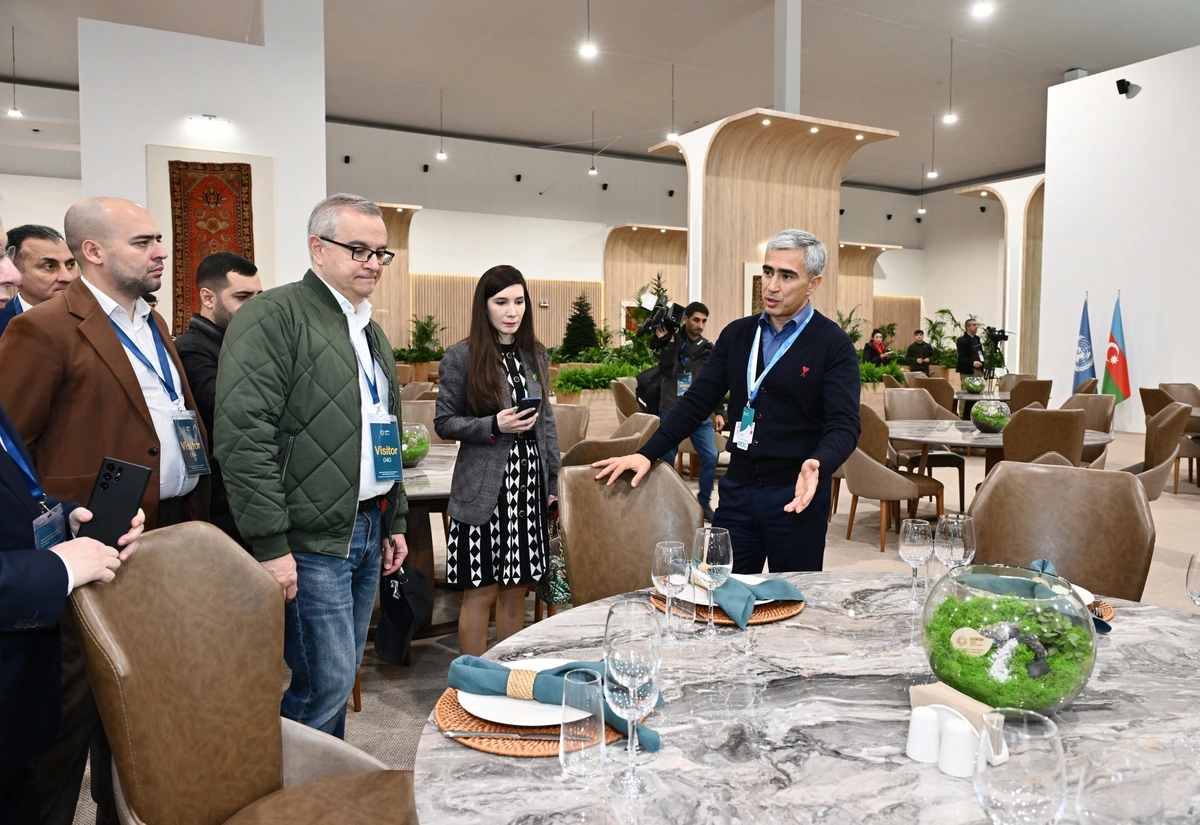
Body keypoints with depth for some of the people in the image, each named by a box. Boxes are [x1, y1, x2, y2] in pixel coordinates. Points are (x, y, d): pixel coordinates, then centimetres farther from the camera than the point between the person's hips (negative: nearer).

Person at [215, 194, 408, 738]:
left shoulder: (370, 330, 17)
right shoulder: (273, 316, -10)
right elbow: (243, 437, -18)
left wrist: (394, 521, 19)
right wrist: (270, 545, -20)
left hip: (368, 527, 8)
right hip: (310, 539, -8)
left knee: (340, 678, 16)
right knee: (326, 682, -3)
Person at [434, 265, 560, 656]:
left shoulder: (535, 354, 10)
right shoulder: (461, 357, -5)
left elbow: (546, 420, 13)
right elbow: (444, 423, -3)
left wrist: (553, 480, 10)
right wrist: (494, 425, -18)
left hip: (530, 486, 5)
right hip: (484, 488, -4)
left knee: (516, 590, 12)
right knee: (481, 592, 2)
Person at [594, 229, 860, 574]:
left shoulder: (834, 345, -6)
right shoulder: (736, 334, 7)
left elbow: (844, 425, -13)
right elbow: (697, 401, 6)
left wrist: (818, 464, -34)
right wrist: (646, 453, -3)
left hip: (797, 495, -3)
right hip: (737, 490, 4)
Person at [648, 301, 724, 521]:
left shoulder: (708, 348, 8)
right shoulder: (672, 341, -1)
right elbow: (666, 371, -14)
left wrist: (718, 412, 8)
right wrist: (667, 343, -20)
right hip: (671, 412, -2)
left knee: (710, 456, -3)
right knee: (667, 459, 4)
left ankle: (704, 503, 12)